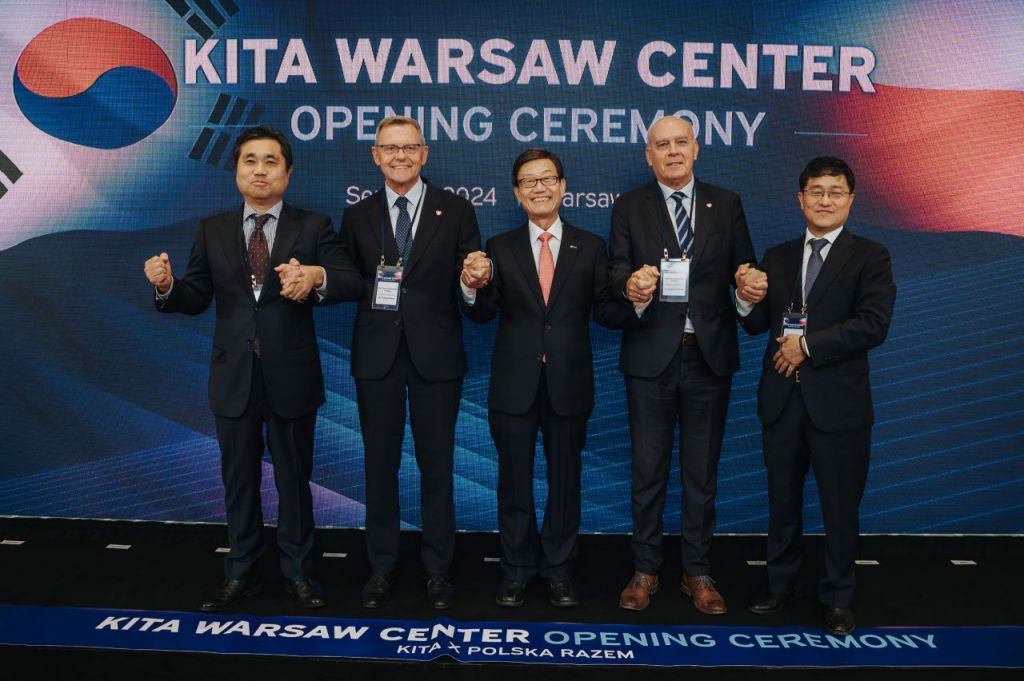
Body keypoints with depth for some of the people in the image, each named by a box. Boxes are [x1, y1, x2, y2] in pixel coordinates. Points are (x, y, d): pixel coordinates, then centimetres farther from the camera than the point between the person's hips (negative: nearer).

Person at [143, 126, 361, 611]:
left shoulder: (313, 227, -1)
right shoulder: (212, 231, 7)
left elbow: (353, 283, -12)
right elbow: (196, 298, 4)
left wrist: (317, 275, -33)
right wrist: (167, 285, -17)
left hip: (292, 377, -2)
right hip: (233, 378, 3)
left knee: (294, 480, 11)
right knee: (238, 481, 15)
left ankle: (298, 572, 28)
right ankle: (241, 574, 32)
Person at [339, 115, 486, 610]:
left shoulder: (455, 211, 3)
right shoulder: (357, 216, 9)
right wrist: (366, 286, -13)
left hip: (435, 354, -1)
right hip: (377, 354, 2)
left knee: (437, 463, 7)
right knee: (380, 463, 10)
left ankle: (437, 568, 22)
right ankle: (381, 566, 26)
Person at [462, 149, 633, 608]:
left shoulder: (589, 247, 4)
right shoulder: (500, 249, 4)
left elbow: (605, 313, 0)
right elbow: (483, 314, -2)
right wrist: (472, 287, -22)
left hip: (569, 384, 0)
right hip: (514, 384, 0)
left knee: (565, 480, 11)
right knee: (514, 480, 10)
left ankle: (559, 570, 28)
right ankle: (517, 570, 27)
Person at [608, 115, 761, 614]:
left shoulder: (726, 205, 8)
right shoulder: (628, 207, 4)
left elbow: (743, 269, 5)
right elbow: (616, 270, -5)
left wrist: (750, 291, -17)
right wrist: (631, 286, -27)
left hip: (709, 354, 1)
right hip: (651, 354, -1)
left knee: (702, 470, 10)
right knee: (648, 468, 8)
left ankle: (698, 573, 24)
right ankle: (645, 569, 23)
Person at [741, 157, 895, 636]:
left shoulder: (870, 256, -1)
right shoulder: (776, 258, 10)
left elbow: (873, 325, -14)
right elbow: (757, 325, 4)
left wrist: (808, 345, -17)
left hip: (838, 401, -3)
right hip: (781, 398, 3)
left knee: (840, 506, 8)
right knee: (782, 501, 15)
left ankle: (838, 597, 26)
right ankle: (780, 584, 33)